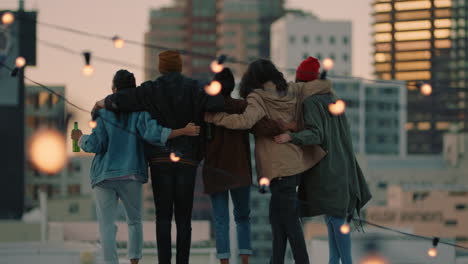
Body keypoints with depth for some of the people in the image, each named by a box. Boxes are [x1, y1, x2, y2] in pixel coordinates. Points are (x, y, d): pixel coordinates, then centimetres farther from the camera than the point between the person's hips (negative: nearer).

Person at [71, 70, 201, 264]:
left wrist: (81, 138, 16)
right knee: (134, 221, 18)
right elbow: (152, 133, -17)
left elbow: (95, 144, -5)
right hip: (131, 175, 1)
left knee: (106, 224, 0)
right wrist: (183, 131, -14)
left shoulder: (104, 113, -2)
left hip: (104, 175, -1)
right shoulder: (139, 112, -2)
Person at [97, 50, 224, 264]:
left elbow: (117, 101, -6)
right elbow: (216, 104, -17)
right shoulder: (193, 88, 0)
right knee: (183, 217, 4)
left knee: (163, 216, 1)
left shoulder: (151, 90, 0)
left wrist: (101, 103, 13)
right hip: (187, 159, 1)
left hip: (160, 159, -1)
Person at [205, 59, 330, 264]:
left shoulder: (258, 98, -12)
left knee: (289, 220, 0)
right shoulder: (291, 91, 5)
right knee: (277, 216, 16)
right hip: (297, 162, 7)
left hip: (280, 167, -7)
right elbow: (325, 85, 3)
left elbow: (245, 121, -29)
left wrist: (212, 117, -22)